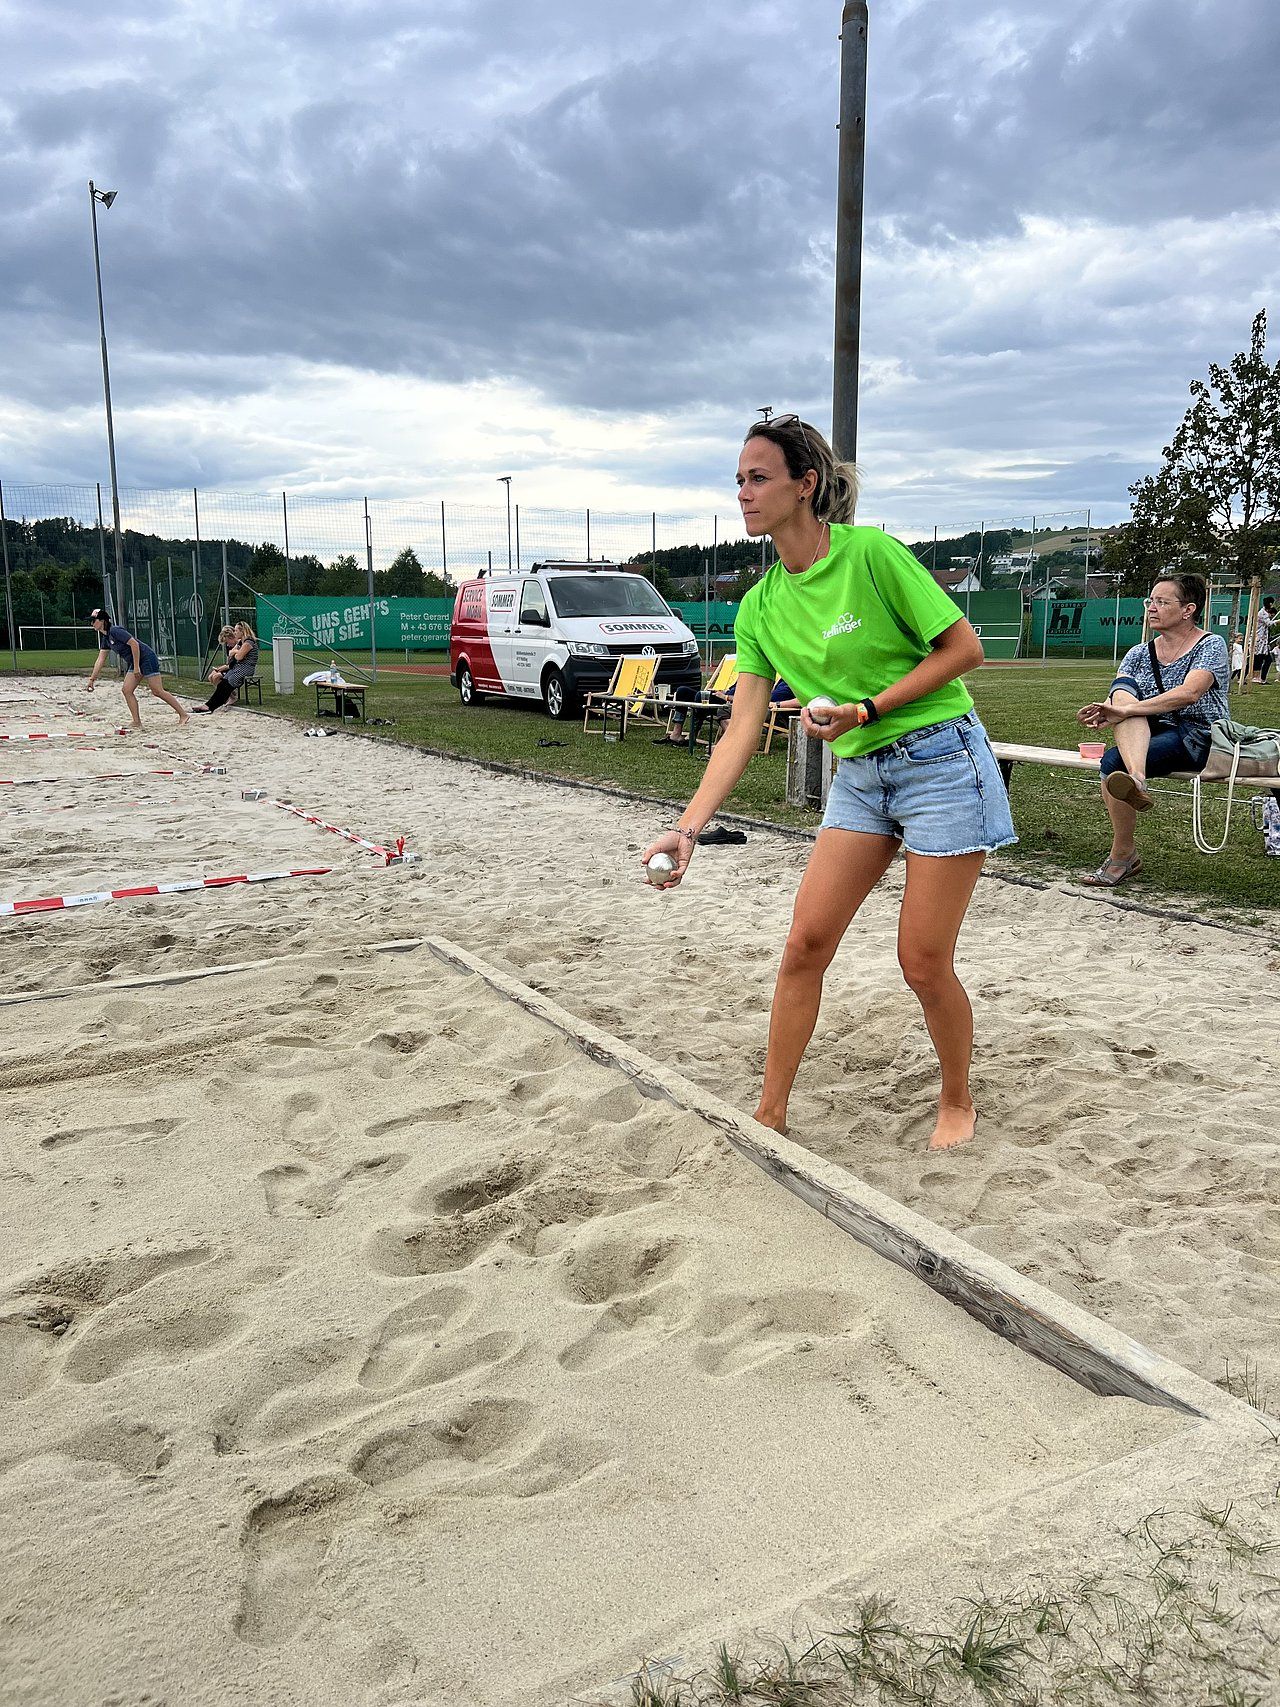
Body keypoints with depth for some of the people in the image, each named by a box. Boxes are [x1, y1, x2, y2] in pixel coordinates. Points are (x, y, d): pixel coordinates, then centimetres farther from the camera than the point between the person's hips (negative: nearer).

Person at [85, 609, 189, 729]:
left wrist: (136, 667, -20)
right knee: (126, 690, 1)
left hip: (146, 658, -10)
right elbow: (100, 660, 14)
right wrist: (91, 679, 11)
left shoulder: (115, 631, -16)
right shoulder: (105, 638, 12)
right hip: (133, 662, 10)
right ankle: (137, 722, 2)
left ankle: (183, 715, -5)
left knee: (158, 691, -11)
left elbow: (134, 644, -21)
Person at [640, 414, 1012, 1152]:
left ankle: (958, 1102, 26)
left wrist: (867, 710, -19)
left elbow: (965, 648, -11)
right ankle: (771, 1113, 16)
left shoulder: (872, 553, -15)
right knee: (806, 942, 1)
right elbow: (743, 729, -1)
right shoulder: (760, 607, 2)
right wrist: (689, 825, -12)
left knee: (924, 961, -1)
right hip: (860, 774, 6)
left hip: (939, 759, -5)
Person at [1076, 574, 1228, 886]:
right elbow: (1116, 702, -2)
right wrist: (1102, 713, -27)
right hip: (1150, 735, 5)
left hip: (1200, 740, -5)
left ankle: (1123, 855, -19)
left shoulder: (1211, 646, -5)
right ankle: (1136, 779, -46)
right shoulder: (1139, 654, 12)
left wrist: (1126, 711, -32)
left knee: (1113, 760, -29)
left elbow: (1189, 693, -23)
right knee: (1123, 689, -23)